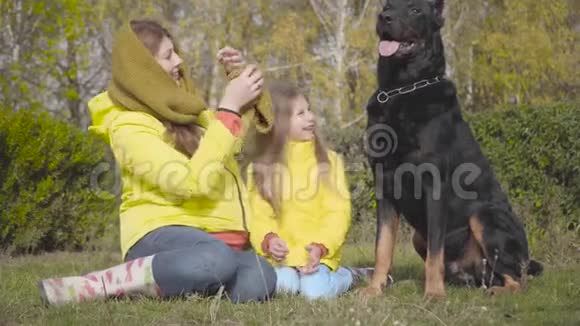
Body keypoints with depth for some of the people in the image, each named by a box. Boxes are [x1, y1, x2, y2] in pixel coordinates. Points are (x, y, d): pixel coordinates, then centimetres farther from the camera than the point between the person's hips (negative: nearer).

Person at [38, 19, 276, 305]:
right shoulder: (129, 127, -8)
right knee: (217, 261, -42)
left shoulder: (183, 109, 16)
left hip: (215, 237, 6)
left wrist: (244, 81, 10)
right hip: (161, 233, -6)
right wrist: (229, 108, -18)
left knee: (258, 282, -31)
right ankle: (89, 286, -26)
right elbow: (195, 182, -21)